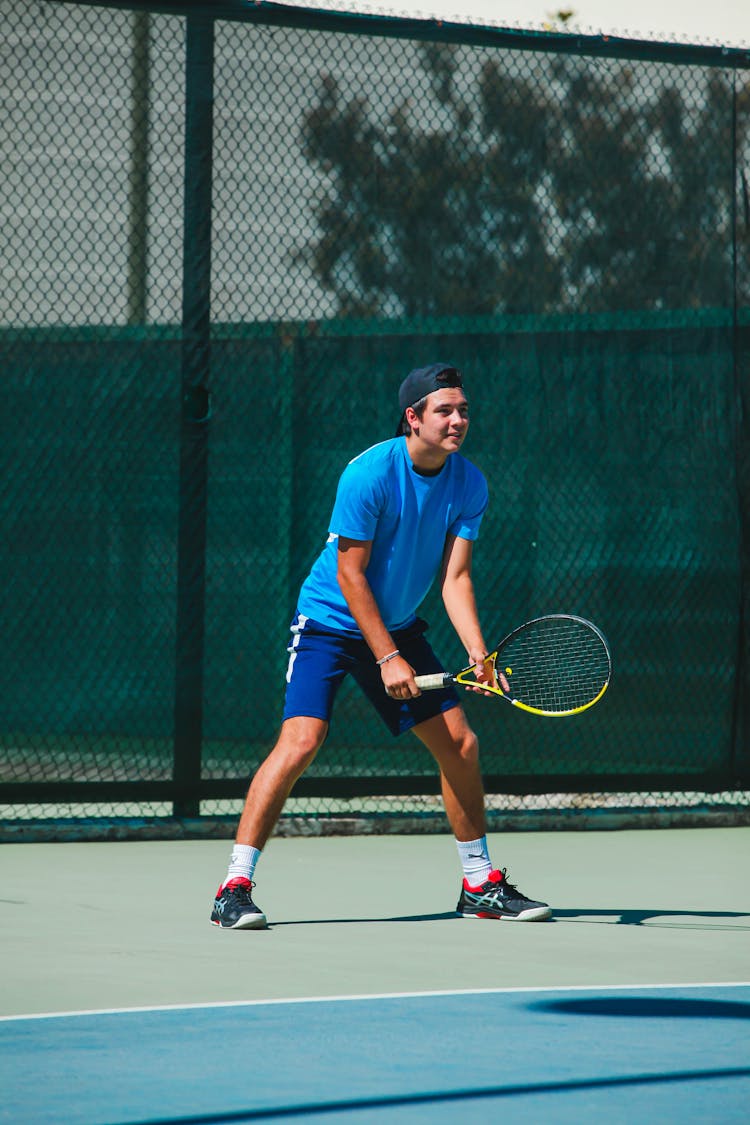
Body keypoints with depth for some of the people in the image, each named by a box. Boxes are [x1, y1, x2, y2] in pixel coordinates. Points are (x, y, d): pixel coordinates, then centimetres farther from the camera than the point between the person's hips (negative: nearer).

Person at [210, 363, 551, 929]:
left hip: (400, 626, 6)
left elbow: (455, 577, -8)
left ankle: (481, 885, 19)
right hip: (331, 622, -6)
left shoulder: (469, 484, -6)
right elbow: (350, 572, -20)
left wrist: (479, 654, -22)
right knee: (302, 739, -21)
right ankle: (234, 889, -18)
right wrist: (387, 658, -21)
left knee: (461, 744, 3)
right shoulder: (370, 472, -23)